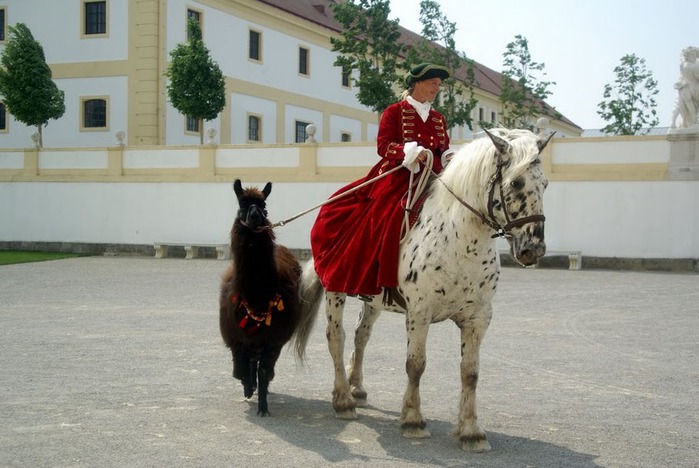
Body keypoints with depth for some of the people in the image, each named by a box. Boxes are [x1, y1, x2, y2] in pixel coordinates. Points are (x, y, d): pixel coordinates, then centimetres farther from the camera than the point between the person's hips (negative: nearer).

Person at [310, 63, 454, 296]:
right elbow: (382, 146, -7)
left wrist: (448, 158, -2)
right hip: (396, 179, -5)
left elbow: (444, 151, 21)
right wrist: (410, 151, -21)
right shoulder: (395, 111, 2)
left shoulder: (439, 119, 17)